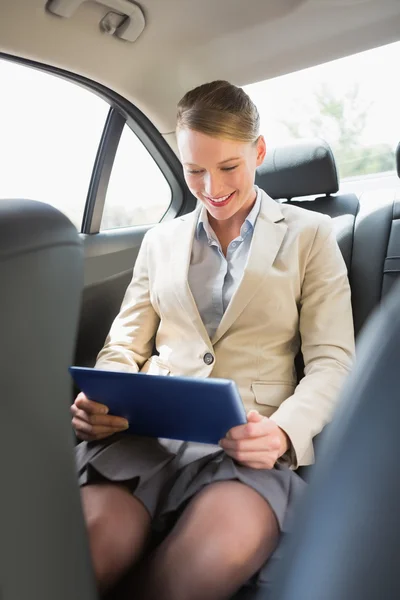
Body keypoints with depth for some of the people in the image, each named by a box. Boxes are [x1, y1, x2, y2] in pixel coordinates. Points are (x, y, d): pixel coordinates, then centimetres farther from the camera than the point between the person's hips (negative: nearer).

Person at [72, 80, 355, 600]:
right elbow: (125, 347, 17)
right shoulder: (161, 241, 19)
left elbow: (332, 361, 4)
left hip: (251, 441, 0)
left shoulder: (310, 235, 11)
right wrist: (100, 402, -6)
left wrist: (285, 431, -16)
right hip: (146, 434, 2)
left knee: (219, 554, -34)